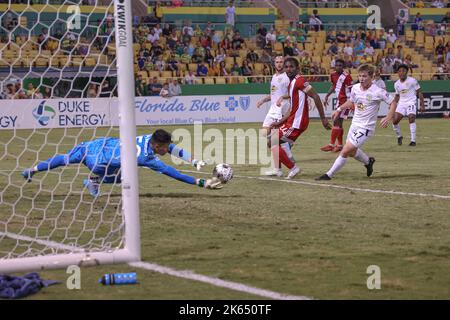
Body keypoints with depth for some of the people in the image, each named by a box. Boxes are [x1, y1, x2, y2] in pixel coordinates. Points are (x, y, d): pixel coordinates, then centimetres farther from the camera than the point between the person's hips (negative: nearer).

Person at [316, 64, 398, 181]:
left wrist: (389, 117, -22)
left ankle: (329, 175, -3)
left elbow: (393, 103, -10)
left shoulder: (378, 92, -18)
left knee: (345, 151, -13)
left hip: (365, 127, -7)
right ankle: (368, 161, 49)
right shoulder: (355, 88, 0)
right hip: (355, 124, 7)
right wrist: (339, 109, 16)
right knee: (352, 152, 21)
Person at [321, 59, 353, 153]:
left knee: (336, 122, -12)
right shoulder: (333, 75, 7)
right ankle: (340, 145, 19)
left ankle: (331, 145, -12)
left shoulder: (346, 76, -16)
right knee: (339, 123, 11)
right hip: (339, 100, 8)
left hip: (345, 100, -8)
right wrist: (327, 96, 18)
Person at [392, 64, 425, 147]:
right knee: (395, 120, -9)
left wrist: (422, 105, -6)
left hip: (411, 102, -4)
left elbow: (419, 92, -2)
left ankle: (413, 140, -18)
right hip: (401, 103, 4)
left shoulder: (412, 81, -7)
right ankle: (399, 136, 18)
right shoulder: (396, 84, 7)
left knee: (411, 118, -24)